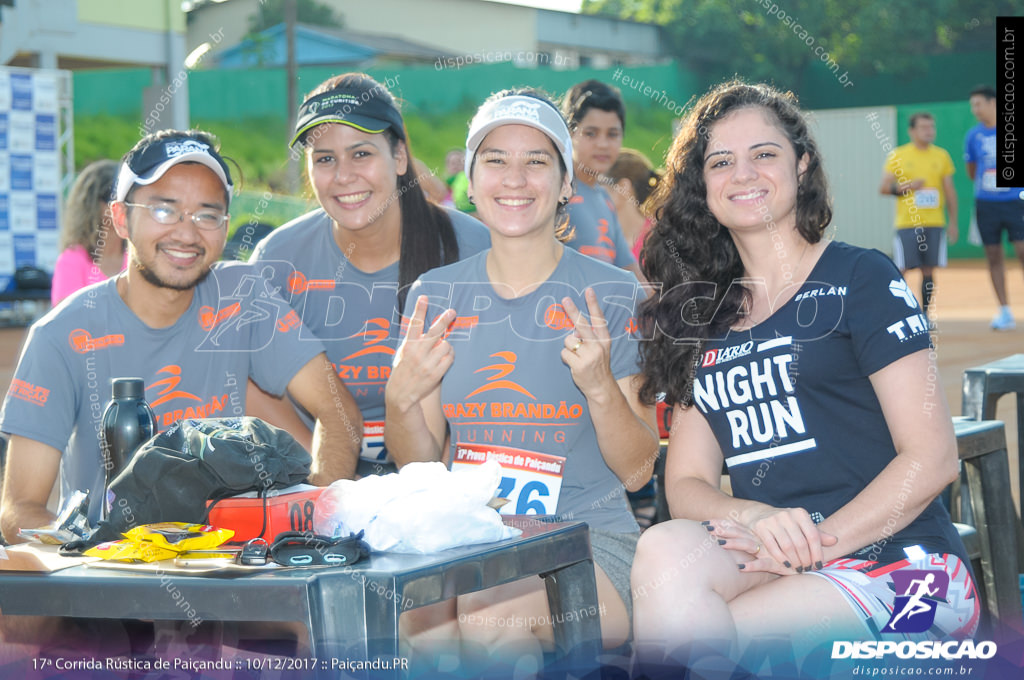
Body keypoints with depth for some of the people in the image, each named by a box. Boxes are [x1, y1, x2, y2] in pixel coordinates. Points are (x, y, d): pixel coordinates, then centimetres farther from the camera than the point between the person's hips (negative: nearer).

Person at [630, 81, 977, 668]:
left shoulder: (860, 279, 2)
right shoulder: (701, 314, 16)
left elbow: (932, 457, -5)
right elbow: (686, 482, 10)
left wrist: (815, 545, -17)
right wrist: (755, 518, -13)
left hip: (898, 564, -4)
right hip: (773, 564, 4)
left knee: (693, 631, -30)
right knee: (664, 549, -29)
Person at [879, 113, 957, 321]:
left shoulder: (941, 155, 9)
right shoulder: (898, 155, 2)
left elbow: (949, 191, 12)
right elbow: (883, 188, 1)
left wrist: (953, 223, 7)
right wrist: (905, 187, -17)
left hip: (935, 223, 2)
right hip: (906, 223, -2)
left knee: (928, 271, 3)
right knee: (901, 270, -6)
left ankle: (925, 315, 12)